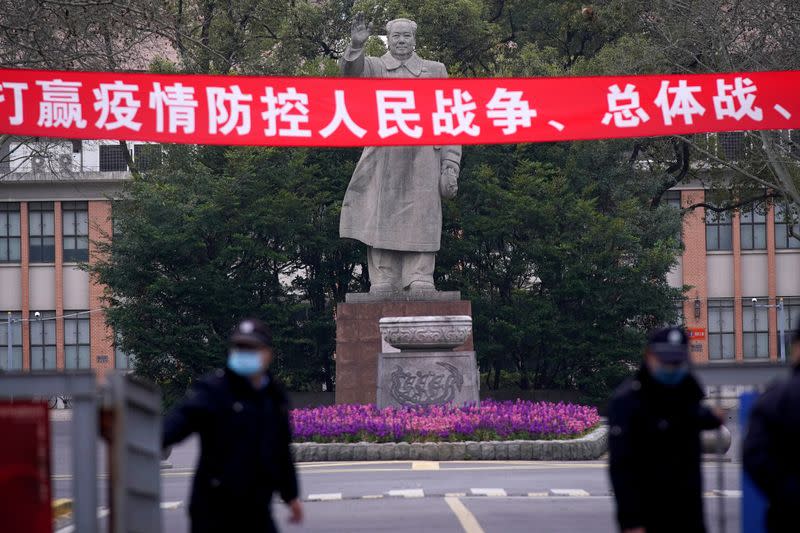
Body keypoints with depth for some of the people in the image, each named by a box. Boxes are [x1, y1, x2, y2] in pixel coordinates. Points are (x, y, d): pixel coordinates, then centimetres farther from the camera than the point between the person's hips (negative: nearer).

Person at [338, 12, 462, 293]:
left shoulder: (435, 71, 16)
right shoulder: (374, 66, 13)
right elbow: (351, 72, -11)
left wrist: (450, 167, 3)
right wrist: (355, 47, -33)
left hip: (422, 170, 0)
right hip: (382, 168, 0)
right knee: (381, 236, -5)